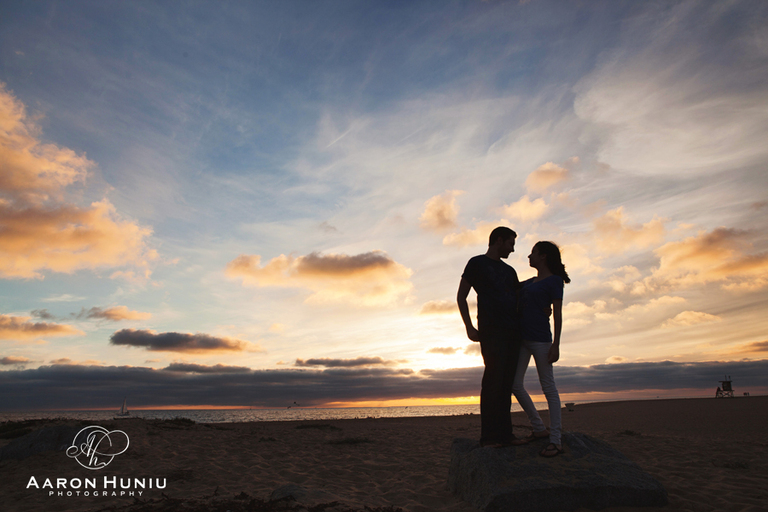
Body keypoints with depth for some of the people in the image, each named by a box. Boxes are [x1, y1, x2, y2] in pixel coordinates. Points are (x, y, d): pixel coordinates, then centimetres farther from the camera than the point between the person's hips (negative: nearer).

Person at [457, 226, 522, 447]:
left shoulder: (509, 270, 24)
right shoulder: (477, 263, 5)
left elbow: (520, 298, 27)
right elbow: (461, 296, 0)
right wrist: (469, 326, -9)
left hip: (512, 331, 6)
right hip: (491, 329, -6)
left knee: (507, 382, 5)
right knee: (493, 378, -10)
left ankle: (504, 434, 9)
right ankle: (488, 436, -7)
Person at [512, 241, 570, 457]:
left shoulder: (554, 280, -2)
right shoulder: (530, 282, 18)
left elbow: (557, 314, -8)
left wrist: (556, 344, -14)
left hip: (540, 338, -8)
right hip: (521, 337, 8)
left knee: (548, 387, -4)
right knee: (515, 384, 5)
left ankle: (556, 440, 0)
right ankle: (539, 427, 18)